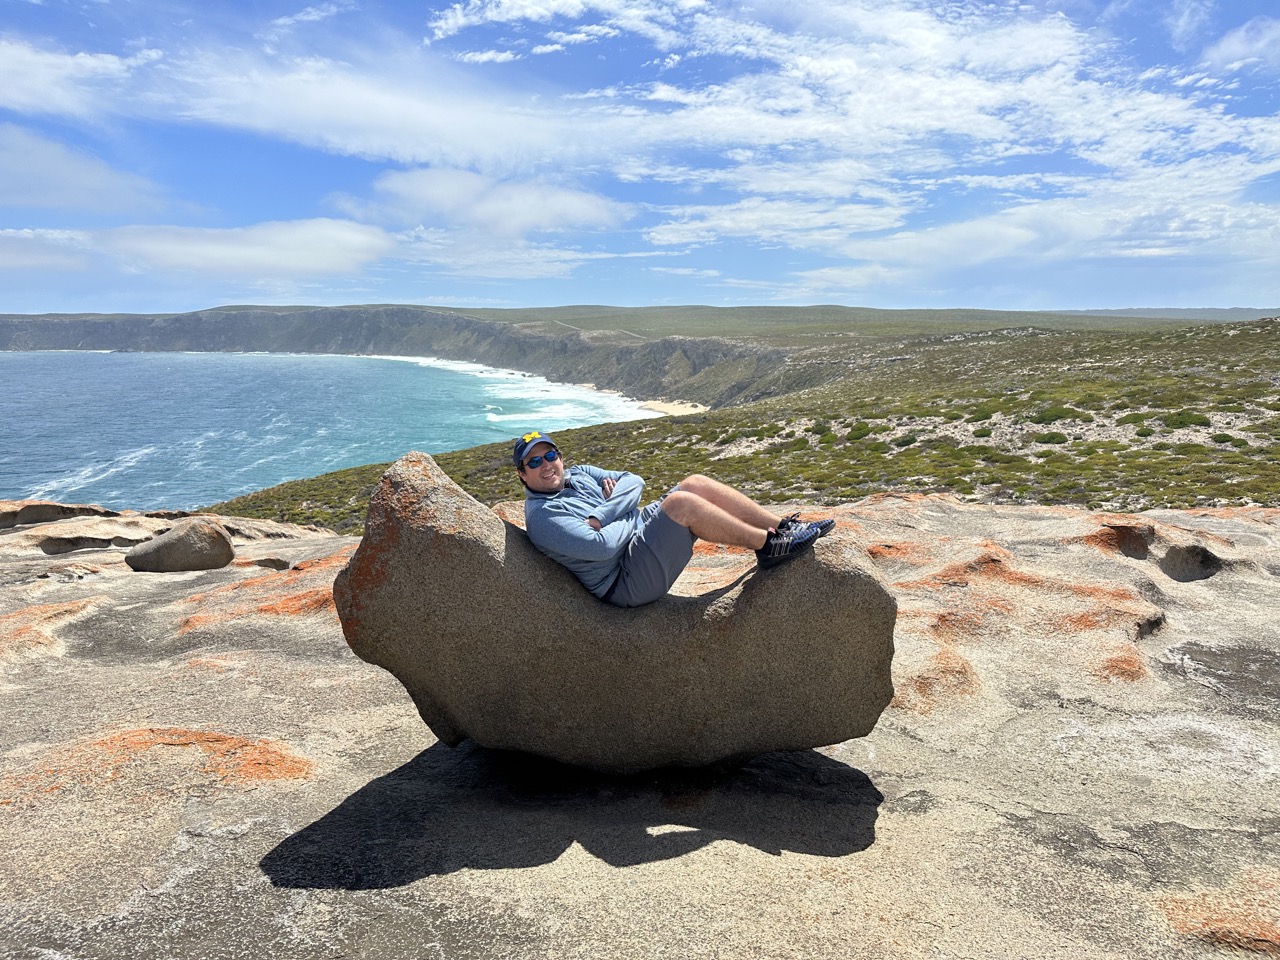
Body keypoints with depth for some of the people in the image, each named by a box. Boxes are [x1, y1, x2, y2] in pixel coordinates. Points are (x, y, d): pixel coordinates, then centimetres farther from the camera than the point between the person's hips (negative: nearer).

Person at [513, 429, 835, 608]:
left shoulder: (578, 474, 14)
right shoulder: (542, 516, -14)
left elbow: (634, 481, 5)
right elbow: (602, 547, -25)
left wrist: (599, 517, -11)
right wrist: (629, 519, -7)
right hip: (628, 581, -9)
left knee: (697, 484, -6)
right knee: (681, 502, -26)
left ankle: (783, 527, -4)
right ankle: (767, 545, -14)